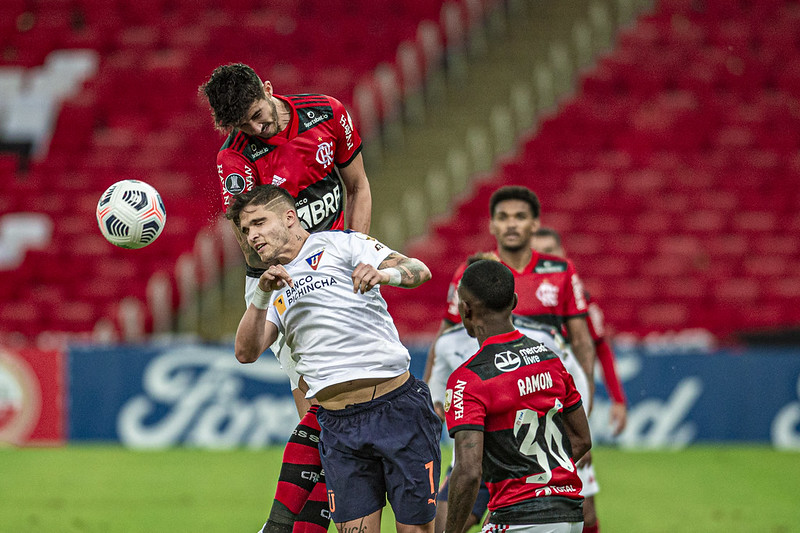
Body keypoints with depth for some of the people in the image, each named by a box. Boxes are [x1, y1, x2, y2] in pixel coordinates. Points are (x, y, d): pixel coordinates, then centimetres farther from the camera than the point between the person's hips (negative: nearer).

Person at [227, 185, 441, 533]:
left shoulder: (339, 244, 4)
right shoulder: (275, 289, 20)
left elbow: (420, 271, -7)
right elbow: (246, 353, 6)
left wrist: (382, 273, -29)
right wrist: (262, 296, -8)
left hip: (397, 408, -4)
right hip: (337, 424, 4)